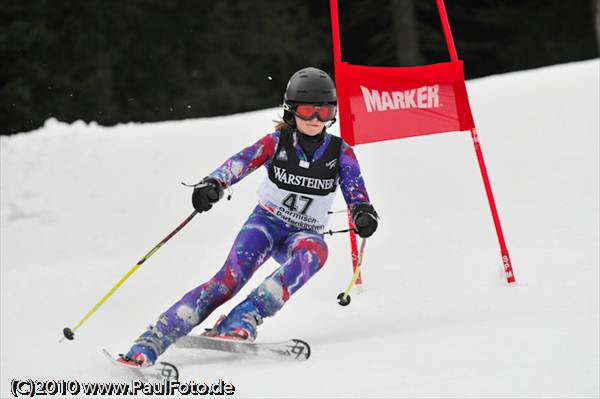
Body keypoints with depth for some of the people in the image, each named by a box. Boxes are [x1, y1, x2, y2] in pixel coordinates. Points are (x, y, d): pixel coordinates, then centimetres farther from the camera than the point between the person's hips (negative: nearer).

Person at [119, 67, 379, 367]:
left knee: (312, 252, -37)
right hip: (267, 221, -1)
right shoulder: (277, 142, -4)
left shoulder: (340, 153, -1)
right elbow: (241, 162, -19)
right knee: (232, 276, -28)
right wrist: (214, 183, -40)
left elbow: (356, 194, -7)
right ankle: (150, 342, -35)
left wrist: (363, 213, -32)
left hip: (305, 232, 1)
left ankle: (240, 323, -46)